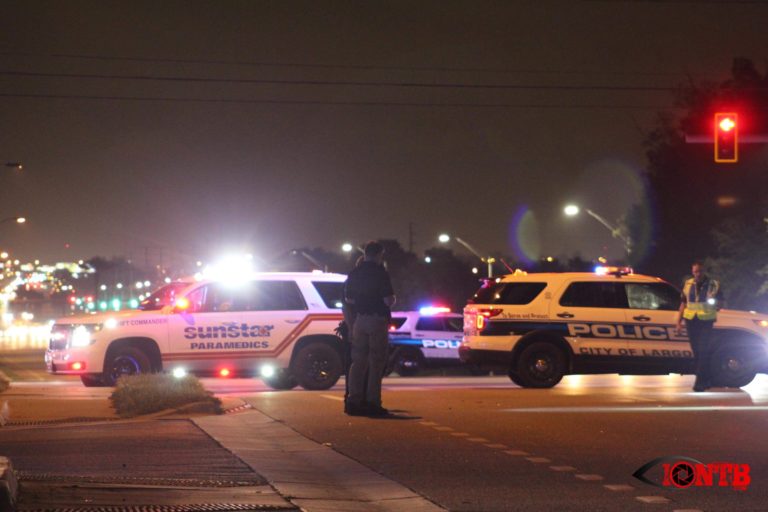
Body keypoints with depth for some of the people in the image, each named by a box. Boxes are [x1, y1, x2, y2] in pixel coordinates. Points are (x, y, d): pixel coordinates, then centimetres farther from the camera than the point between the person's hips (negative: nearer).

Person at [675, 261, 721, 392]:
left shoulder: (713, 285, 1)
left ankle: (700, 382, -13)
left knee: (703, 351, -11)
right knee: (696, 351, 8)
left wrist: (713, 303, -17)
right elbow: (683, 304, 14)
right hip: (691, 321, 4)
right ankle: (706, 380, 20)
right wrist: (679, 322, 8)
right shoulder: (688, 284, 11)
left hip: (706, 322, -4)